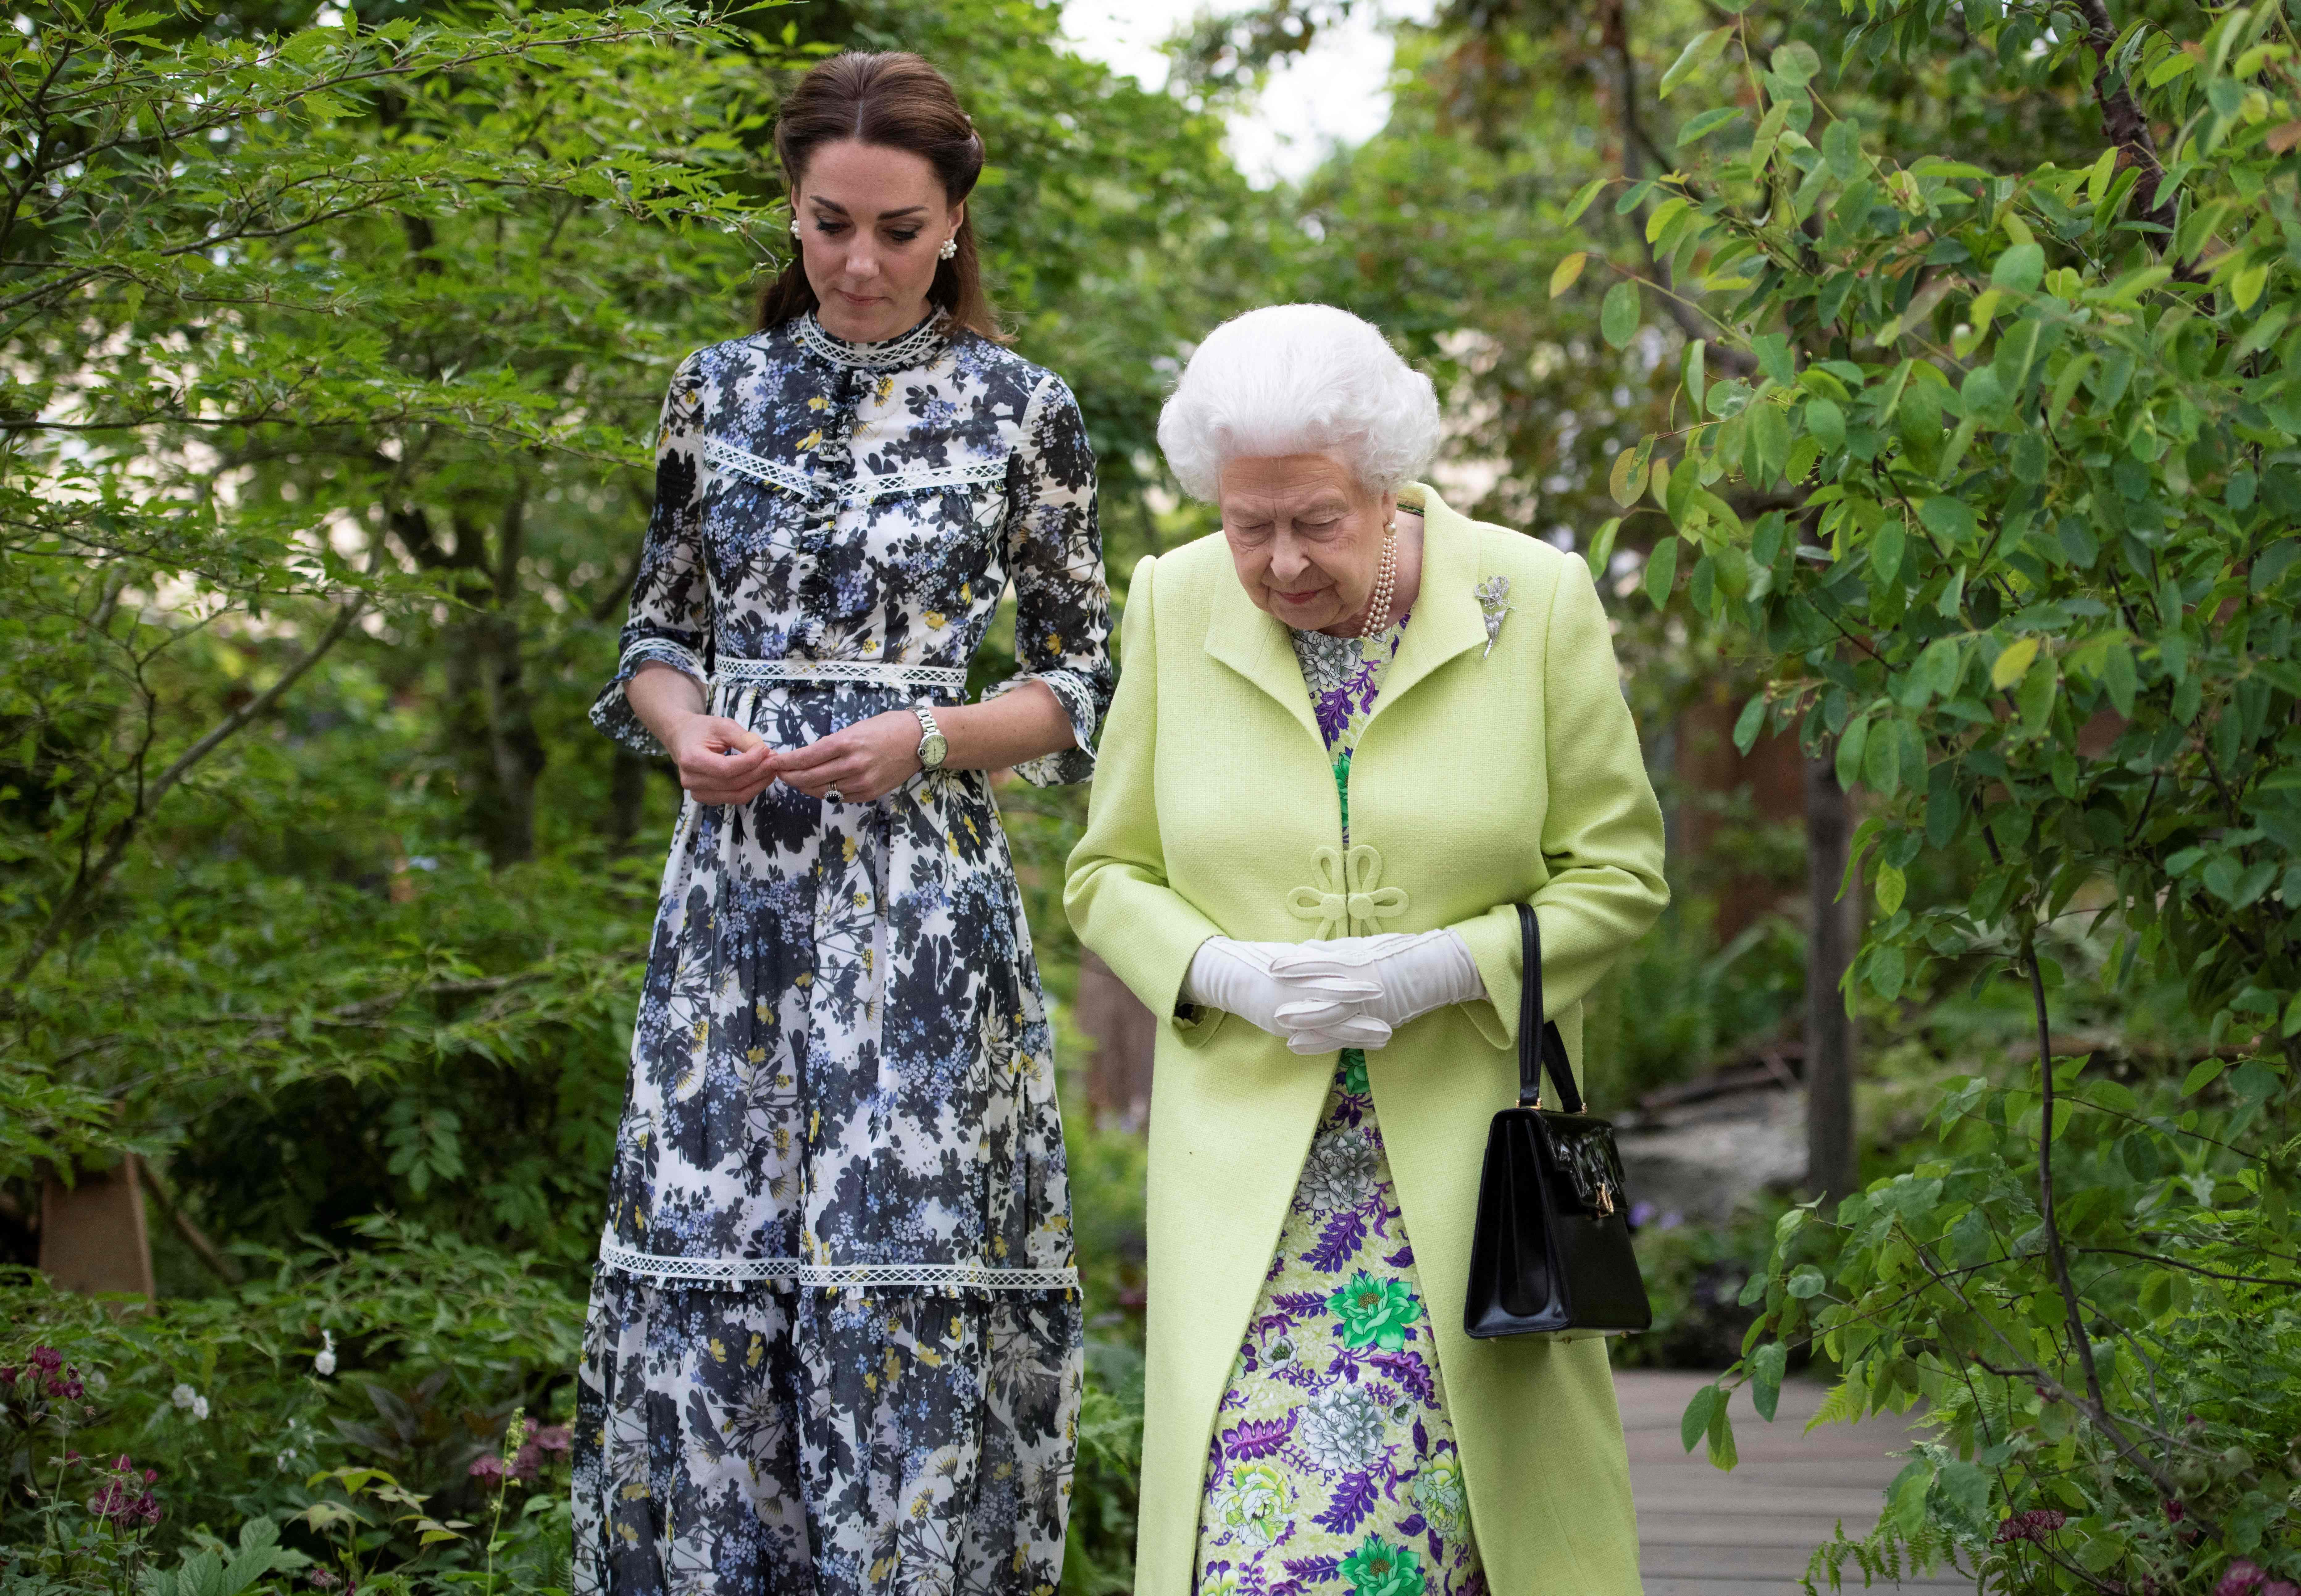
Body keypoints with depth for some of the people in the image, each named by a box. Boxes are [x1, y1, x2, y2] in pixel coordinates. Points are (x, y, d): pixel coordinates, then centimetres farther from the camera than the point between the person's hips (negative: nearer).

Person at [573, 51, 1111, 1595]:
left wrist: (924, 737, -12)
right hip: (738, 890, 3)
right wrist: (684, 728, -6)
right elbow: (659, 630, 15)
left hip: (925, 898, -2)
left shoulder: (1022, 411, 3)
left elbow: (1077, 684, 5)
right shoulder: (721, 392, 10)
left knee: (908, 1265, -5)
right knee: (707, 1268, 1)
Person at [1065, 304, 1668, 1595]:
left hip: (1467, 1159, -1)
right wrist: (1230, 976, -12)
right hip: (1246, 1163, 1)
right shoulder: (1175, 606, 0)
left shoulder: (1538, 602, -5)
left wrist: (1436, 969, -15)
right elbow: (1110, 873, 8)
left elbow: (1619, 874, 0)